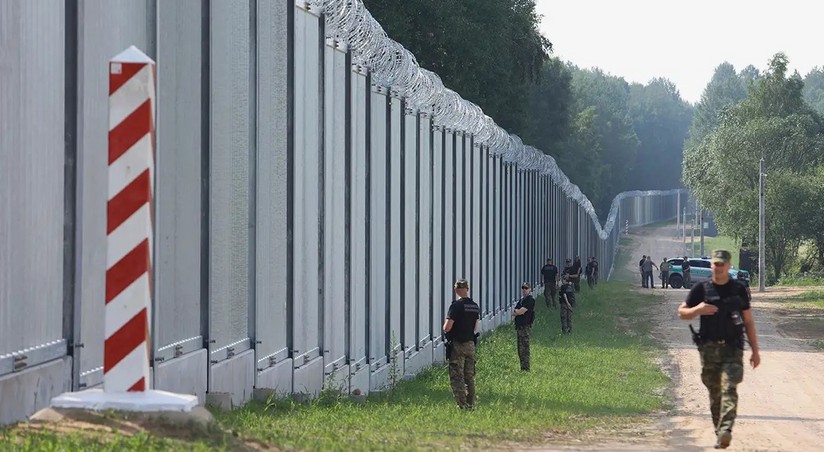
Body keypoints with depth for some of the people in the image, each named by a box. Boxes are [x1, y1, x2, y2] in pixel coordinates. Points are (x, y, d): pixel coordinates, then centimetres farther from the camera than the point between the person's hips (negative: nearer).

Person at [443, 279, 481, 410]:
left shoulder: (456, 306, -15)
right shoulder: (475, 306, 5)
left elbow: (447, 328, -18)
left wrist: (445, 327, 3)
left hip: (457, 345, -6)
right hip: (471, 344, 6)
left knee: (457, 377, -3)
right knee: (470, 377, 13)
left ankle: (462, 405, -8)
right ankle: (471, 405, 16)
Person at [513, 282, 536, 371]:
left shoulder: (530, 300, -8)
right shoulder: (521, 300, 20)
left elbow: (521, 312, -15)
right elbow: (513, 313, 16)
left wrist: (516, 311, 4)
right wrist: (518, 312, -4)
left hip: (525, 326, -9)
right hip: (519, 327, 9)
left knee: (524, 349, -11)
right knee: (520, 350, 10)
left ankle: (525, 369, -11)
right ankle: (523, 369, 14)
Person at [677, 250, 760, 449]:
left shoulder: (739, 290, 6)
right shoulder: (701, 289, 5)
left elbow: (748, 321, 11)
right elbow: (682, 312, 11)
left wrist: (755, 350, 8)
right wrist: (698, 309, -11)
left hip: (732, 349, -2)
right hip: (708, 348, 2)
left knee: (729, 388, -17)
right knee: (714, 393, 6)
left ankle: (725, 431, -29)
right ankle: (719, 432, 17)